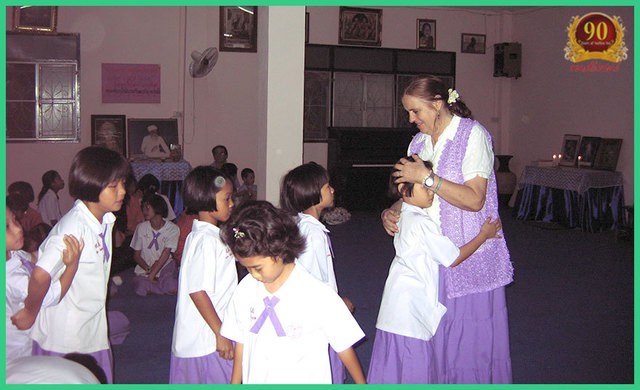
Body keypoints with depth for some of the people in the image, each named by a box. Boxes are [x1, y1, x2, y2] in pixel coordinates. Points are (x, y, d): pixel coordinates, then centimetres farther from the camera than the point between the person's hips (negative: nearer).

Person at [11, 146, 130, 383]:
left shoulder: (106, 220, 3)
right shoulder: (74, 227, -26)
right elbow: (40, 275, -32)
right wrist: (30, 313, -18)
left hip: (93, 331, 8)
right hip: (65, 339, -8)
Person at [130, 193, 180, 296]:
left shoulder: (173, 229, -7)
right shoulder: (141, 228, 1)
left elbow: (166, 254, -13)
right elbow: (136, 255, 4)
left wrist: (152, 274, -20)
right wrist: (148, 269, -13)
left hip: (165, 265, -2)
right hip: (144, 268, 2)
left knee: (172, 289, -32)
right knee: (140, 290, -30)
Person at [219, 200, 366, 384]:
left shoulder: (319, 295, -18)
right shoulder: (246, 289, -5)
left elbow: (343, 345, -8)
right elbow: (241, 342, 6)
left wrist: (361, 383, 1)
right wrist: (235, 383, 11)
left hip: (306, 380, -3)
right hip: (254, 381, 4)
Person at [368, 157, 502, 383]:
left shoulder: (403, 217, 6)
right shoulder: (422, 224, -21)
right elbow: (453, 258, -14)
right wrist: (484, 235, -5)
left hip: (396, 303, 9)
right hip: (412, 304, -9)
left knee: (390, 361, 18)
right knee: (414, 362, 3)